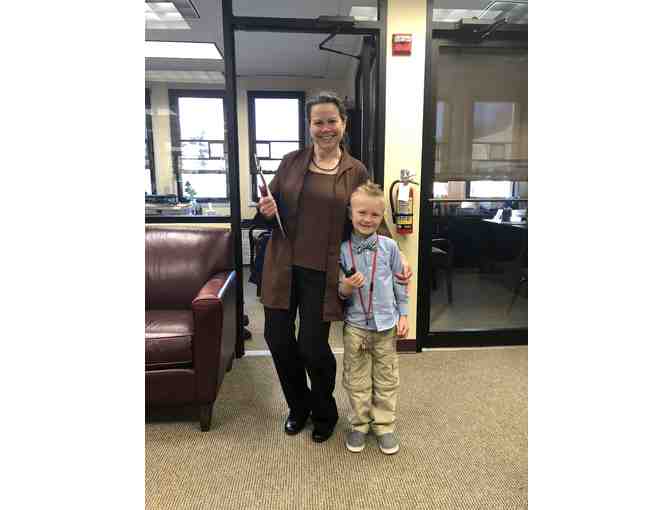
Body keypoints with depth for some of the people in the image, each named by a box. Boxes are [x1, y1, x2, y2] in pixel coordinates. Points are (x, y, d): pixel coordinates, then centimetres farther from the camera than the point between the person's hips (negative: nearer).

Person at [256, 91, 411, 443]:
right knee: (278, 339, 7)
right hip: (283, 267, 3)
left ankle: (325, 414, 31)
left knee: (312, 346, -1)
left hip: (323, 273, -2)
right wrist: (266, 211, -11)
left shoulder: (357, 172, 2)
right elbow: (269, 208, 12)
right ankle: (299, 407, 36)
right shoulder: (292, 162, 5)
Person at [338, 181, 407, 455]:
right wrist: (345, 288, -20)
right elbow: (338, 291, 2)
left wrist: (403, 314, 3)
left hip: (386, 323, 1)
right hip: (355, 325, 0)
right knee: (357, 380, 11)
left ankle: (384, 425, 29)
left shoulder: (389, 246, -2)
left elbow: (400, 283, 5)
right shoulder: (342, 249, -5)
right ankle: (359, 424, 30)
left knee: (386, 379, 12)